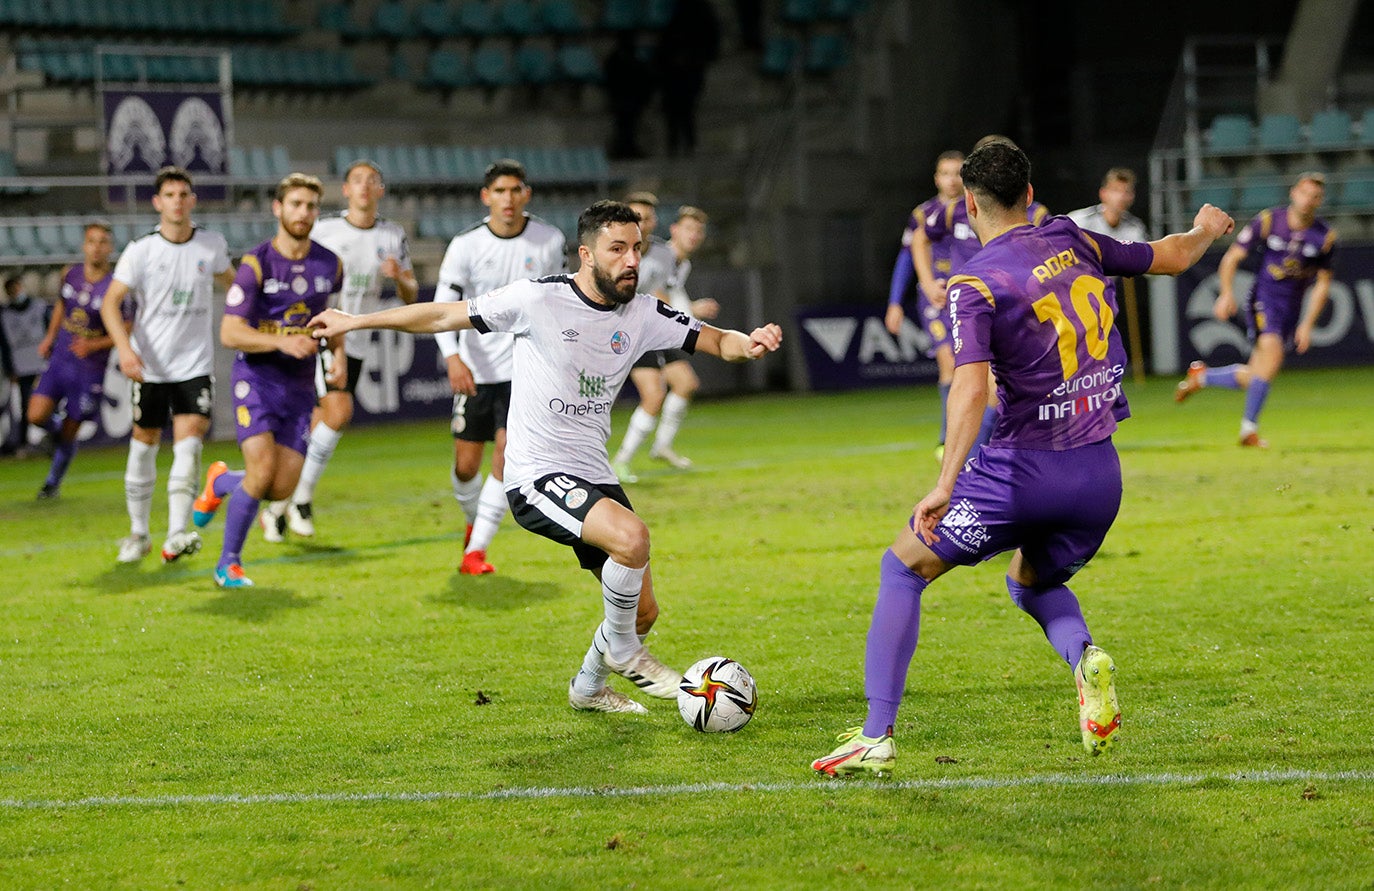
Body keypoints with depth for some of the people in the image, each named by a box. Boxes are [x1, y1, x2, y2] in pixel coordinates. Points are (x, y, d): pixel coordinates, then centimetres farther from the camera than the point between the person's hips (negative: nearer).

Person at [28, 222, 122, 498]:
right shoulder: (71, 274, 1)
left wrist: (93, 345, -22)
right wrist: (50, 337, 17)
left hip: (90, 368, -4)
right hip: (60, 358, 4)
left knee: (69, 432, 4)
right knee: (37, 415, -11)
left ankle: (54, 481, 27)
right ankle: (56, 431, 24)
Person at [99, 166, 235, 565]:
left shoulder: (212, 244, 0)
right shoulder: (141, 250, -8)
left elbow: (229, 280, 23)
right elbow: (111, 302, -9)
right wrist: (125, 348, -22)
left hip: (196, 364, 1)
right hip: (149, 365, -1)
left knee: (189, 443, -14)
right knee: (144, 444, 7)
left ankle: (176, 537, -19)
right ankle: (138, 532, 23)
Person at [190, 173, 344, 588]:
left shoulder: (329, 264, 5)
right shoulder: (256, 264, -10)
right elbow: (230, 332, -14)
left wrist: (339, 354, 4)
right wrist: (282, 342, -28)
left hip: (300, 386, 5)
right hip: (257, 377, -4)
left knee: (282, 487, -4)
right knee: (262, 470, -19)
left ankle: (221, 481, 30)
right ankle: (229, 562, 0)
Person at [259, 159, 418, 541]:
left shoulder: (393, 236, 6)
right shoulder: (324, 230, -6)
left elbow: (411, 295, 9)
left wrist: (399, 277, -12)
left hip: (355, 344, 4)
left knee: (320, 425, 2)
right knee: (339, 411, -19)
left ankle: (279, 506, 14)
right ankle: (302, 496, -4)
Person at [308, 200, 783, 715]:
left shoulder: (643, 315, 2)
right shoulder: (539, 300, -13)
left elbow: (715, 341, 4)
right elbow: (444, 316, -4)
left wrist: (748, 343, -21)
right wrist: (355, 322, 1)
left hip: (594, 478, 7)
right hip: (537, 478, -7)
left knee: (642, 611, 8)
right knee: (631, 536, -32)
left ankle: (588, 688, 38)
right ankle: (621, 651, -7)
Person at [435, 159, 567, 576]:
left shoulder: (550, 240, -3)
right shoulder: (466, 245, -8)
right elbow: (442, 306, -11)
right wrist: (452, 357, -26)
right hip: (476, 370, 0)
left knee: (507, 454, -15)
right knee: (466, 466, 5)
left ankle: (476, 551, -10)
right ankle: (475, 521, 36)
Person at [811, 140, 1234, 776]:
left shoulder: (976, 283, -11)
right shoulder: (1072, 241, 5)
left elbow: (971, 386, -25)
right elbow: (1171, 257, 20)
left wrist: (945, 485, -31)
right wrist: (1207, 228, 42)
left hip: (1021, 471, -6)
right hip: (1101, 475, 6)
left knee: (903, 568, 12)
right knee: (1032, 582, 30)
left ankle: (876, 738, 5)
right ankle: (1085, 658, -4)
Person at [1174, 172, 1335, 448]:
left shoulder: (1326, 236, -3)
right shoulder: (1268, 221, -7)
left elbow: (1323, 284, 6)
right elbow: (1232, 257, -1)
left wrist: (1307, 324, -1)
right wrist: (1227, 293, -15)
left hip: (1292, 310, 3)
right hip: (1263, 299, -3)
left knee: (1253, 378, 2)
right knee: (1272, 350, -28)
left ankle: (1201, 376, 30)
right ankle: (1249, 428, -19)